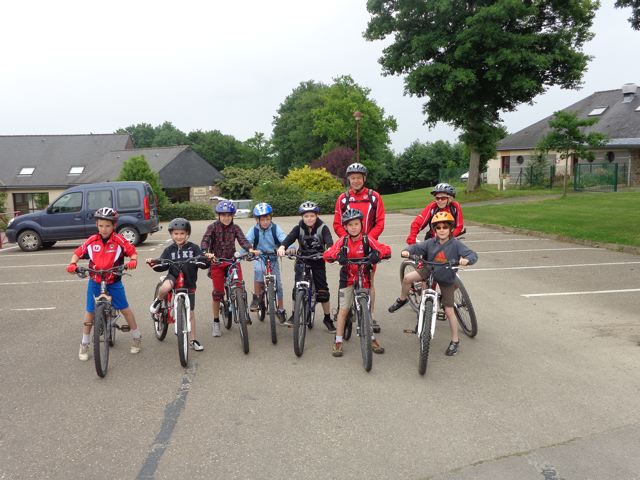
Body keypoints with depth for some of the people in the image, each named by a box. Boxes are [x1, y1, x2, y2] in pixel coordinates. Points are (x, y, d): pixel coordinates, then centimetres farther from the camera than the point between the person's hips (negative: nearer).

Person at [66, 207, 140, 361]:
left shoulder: (119, 240, -13)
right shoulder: (91, 241, -7)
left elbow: (132, 251, -7)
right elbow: (78, 253, 2)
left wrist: (133, 261, -27)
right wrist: (72, 264, -15)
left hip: (114, 281, -2)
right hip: (95, 281, 2)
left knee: (124, 308, 3)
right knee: (90, 311, 7)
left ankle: (136, 337, 21)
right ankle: (84, 344, 22)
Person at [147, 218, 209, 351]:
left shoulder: (193, 248, -2)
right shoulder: (169, 250, 3)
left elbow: (203, 264, -8)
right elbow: (162, 266, 1)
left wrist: (207, 259, -30)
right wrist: (153, 264, -18)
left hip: (189, 283, 0)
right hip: (174, 277, 0)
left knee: (191, 312, 6)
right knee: (165, 287, -38)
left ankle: (192, 339, 20)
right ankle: (159, 300, -2)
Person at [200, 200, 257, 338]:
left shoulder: (235, 228, 3)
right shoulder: (213, 227, -3)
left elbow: (242, 240, -10)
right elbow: (205, 241, -16)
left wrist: (250, 249, -32)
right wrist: (206, 253, -37)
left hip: (232, 260, 2)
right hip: (216, 262, -1)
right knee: (217, 292, 0)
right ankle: (216, 322, 15)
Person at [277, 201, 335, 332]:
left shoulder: (322, 227, -12)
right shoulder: (298, 228, -8)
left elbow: (329, 241, -27)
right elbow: (289, 238, -23)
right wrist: (282, 247, -45)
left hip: (318, 261, -1)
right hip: (302, 260, 1)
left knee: (322, 290, -2)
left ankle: (327, 319, 12)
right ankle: (294, 314, 8)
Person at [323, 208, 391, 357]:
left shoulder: (367, 240, -11)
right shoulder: (342, 241, -8)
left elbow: (386, 249, -19)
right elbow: (327, 254, -18)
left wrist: (377, 253, -41)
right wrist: (337, 255, -40)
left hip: (364, 279, 0)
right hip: (347, 279, 0)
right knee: (343, 310, 1)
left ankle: (372, 339, 22)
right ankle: (338, 342, 9)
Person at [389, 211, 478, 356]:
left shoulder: (456, 244, -18)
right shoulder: (430, 243, -10)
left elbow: (473, 254, -23)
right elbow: (417, 247, -12)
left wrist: (467, 259, -46)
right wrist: (407, 251, -35)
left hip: (447, 279, -2)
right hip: (429, 271, 3)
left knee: (449, 310, 1)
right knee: (407, 278, -19)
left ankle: (455, 341, 17)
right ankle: (402, 299, 12)